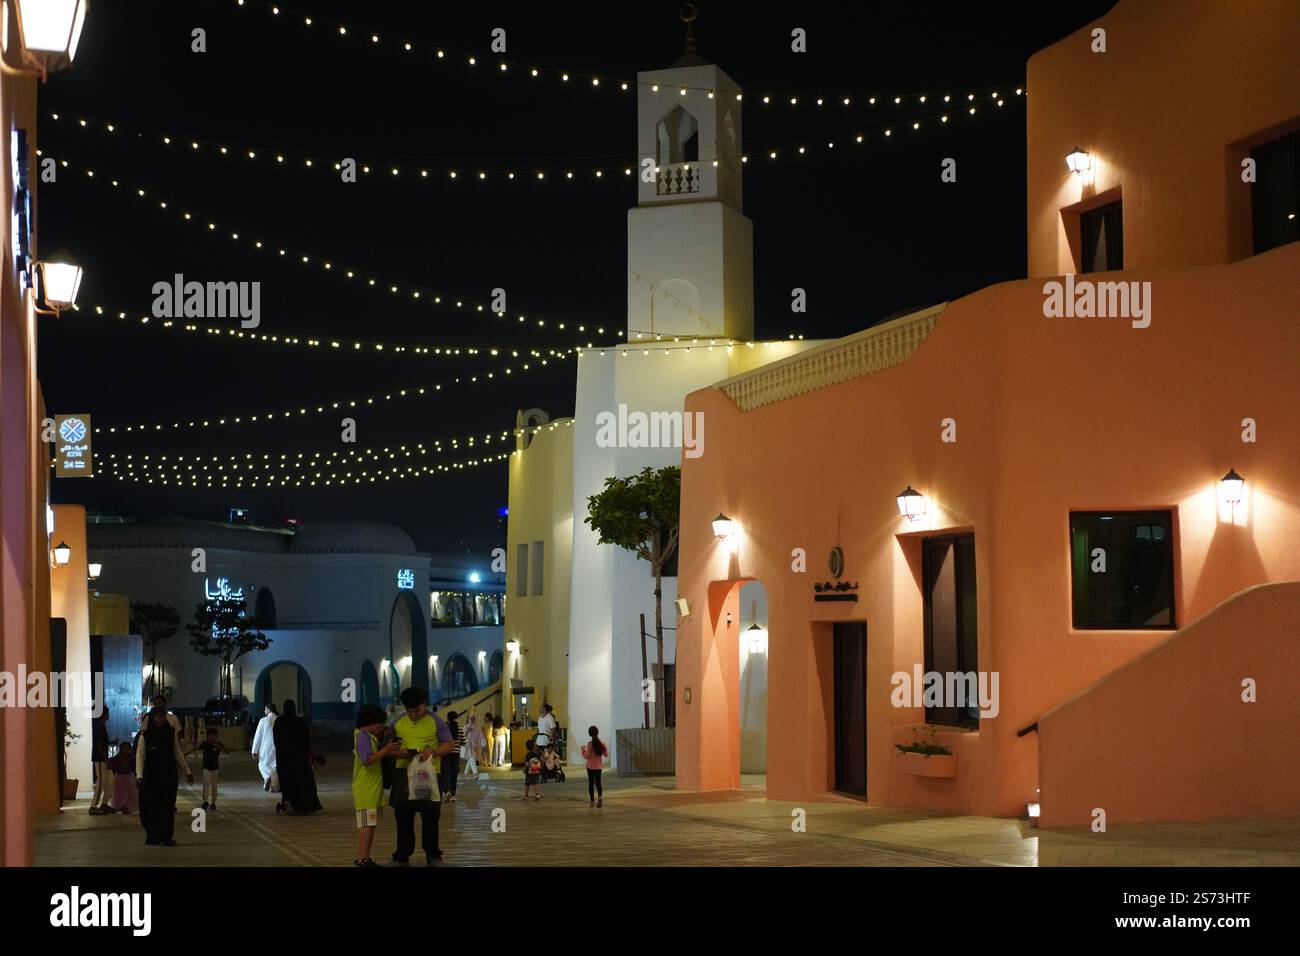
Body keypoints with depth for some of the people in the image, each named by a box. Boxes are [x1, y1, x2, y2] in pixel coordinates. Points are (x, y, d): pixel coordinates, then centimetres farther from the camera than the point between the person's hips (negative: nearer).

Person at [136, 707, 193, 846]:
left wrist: (187, 772, 13)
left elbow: (178, 754, 12)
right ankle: (152, 837, 13)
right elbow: (140, 756, -6)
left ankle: (166, 836, 2)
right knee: (151, 808, 1)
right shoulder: (145, 735, -4)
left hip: (169, 776, 2)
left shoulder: (171, 733, 5)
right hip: (151, 776, -2)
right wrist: (139, 776, -16)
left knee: (168, 807, -1)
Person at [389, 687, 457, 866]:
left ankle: (433, 855, 14)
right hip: (403, 773, 2)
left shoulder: (435, 722, -2)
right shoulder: (398, 723, 6)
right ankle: (402, 856, 14)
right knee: (403, 817, 6)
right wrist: (401, 753, -13)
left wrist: (433, 752, -19)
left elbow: (450, 744, -1)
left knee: (430, 816, 3)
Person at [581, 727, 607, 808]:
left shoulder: (590, 744, -16)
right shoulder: (602, 743, -4)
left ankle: (592, 801, 8)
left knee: (591, 783, 8)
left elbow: (587, 756, -16)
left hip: (590, 766, -3)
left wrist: (583, 750, 0)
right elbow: (606, 754, 5)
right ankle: (600, 796, -17)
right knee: (598, 782, 9)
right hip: (599, 766, 3)